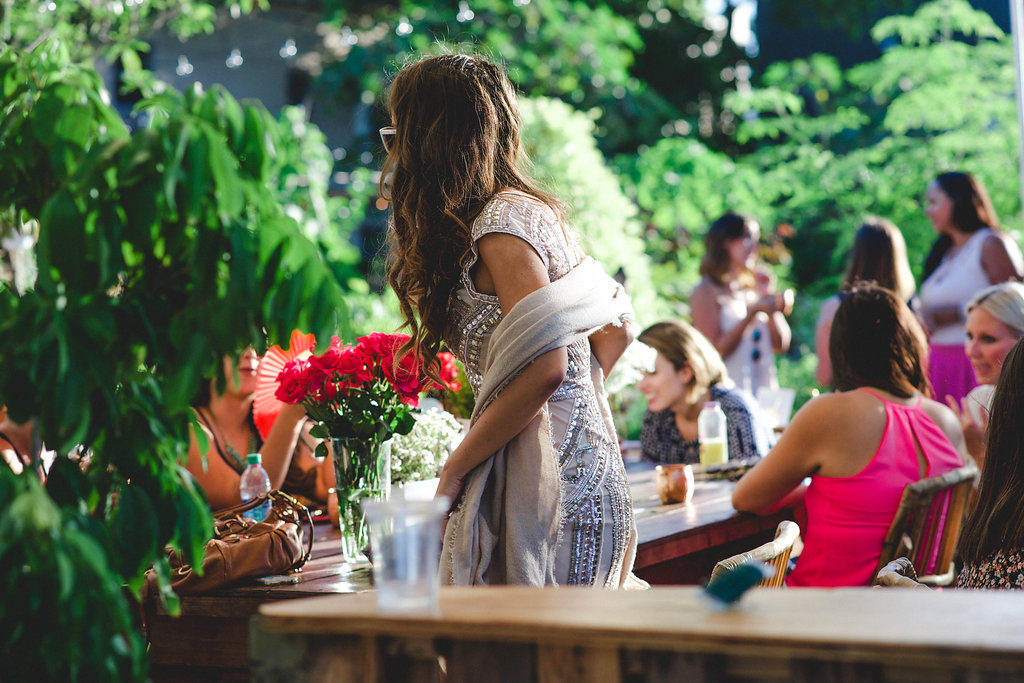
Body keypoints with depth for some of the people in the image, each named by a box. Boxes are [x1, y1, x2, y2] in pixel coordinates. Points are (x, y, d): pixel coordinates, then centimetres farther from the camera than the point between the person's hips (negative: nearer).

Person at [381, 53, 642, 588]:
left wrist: (454, 469, -13)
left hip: (543, 479, -9)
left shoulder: (502, 222, -12)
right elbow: (616, 329, 22)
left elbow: (545, 367, -22)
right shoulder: (535, 211, 16)